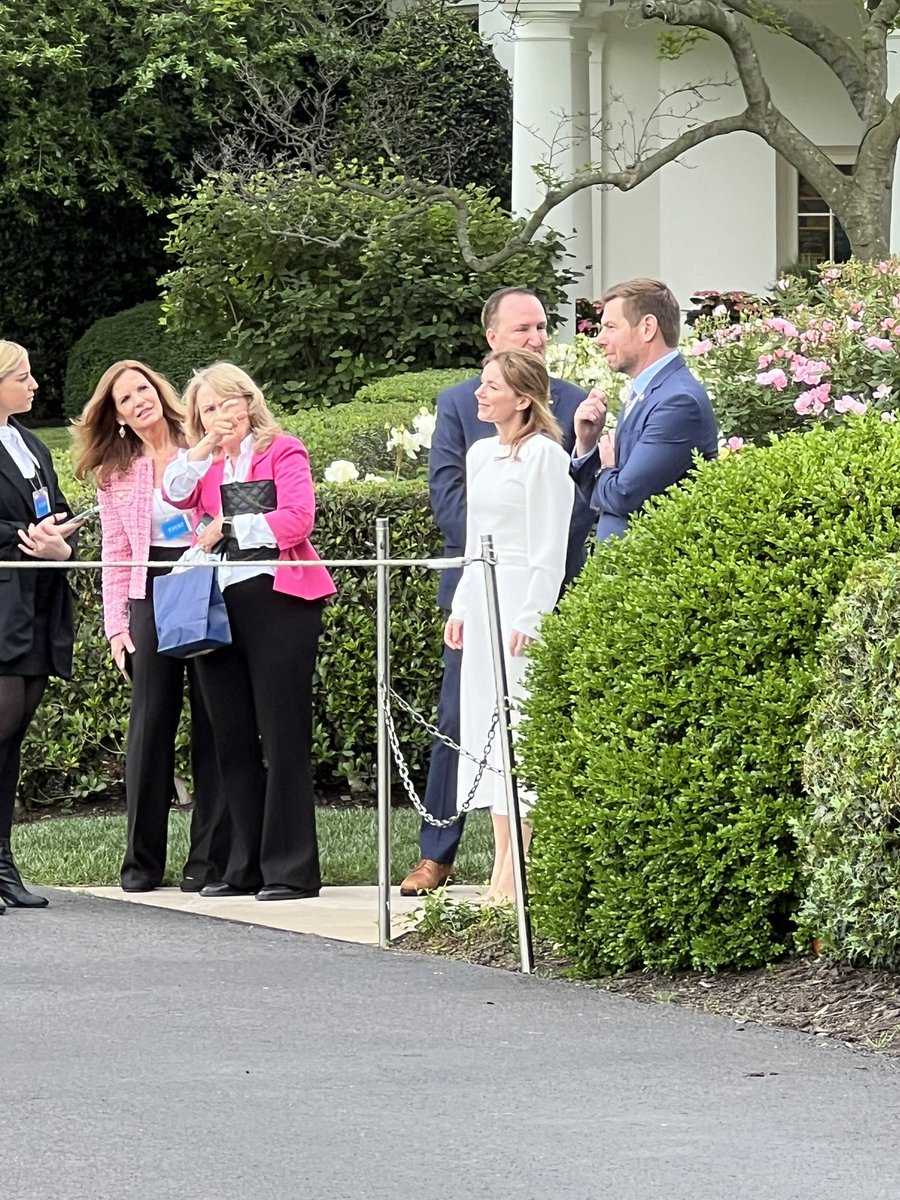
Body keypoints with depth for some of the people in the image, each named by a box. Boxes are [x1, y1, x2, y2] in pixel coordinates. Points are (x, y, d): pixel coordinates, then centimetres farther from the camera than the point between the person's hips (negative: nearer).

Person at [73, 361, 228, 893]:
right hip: (152, 600, 2)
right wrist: (116, 625, 4)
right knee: (150, 724, 0)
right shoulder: (115, 474, 10)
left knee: (213, 724, -1)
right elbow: (116, 554, 11)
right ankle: (143, 861, 7)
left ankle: (209, 859, 2)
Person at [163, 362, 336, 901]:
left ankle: (292, 870, -6)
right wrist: (207, 445, -11)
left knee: (283, 735, -7)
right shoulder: (206, 465, 19)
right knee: (232, 740, 6)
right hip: (219, 607, 6)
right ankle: (246, 868, 10)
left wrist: (227, 528, -6)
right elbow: (178, 494, -2)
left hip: (277, 599, -6)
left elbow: (297, 518, -11)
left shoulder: (283, 451, 3)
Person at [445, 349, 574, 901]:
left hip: (520, 595, -9)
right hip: (480, 596, 9)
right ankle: (501, 867, 7)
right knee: (482, 724, 6)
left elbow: (550, 548, -12)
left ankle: (512, 875, -9)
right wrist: (461, 606, 18)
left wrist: (530, 617, -17)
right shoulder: (481, 454, 15)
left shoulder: (543, 454, -10)